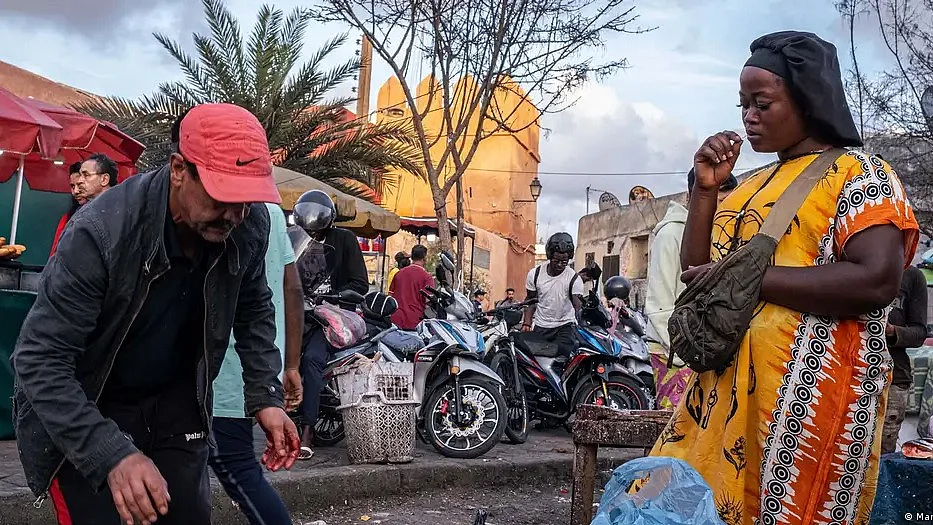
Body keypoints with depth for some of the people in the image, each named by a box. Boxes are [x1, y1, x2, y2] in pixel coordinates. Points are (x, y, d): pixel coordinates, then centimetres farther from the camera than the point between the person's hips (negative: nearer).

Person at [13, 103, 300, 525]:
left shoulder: (250, 225, -16)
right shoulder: (100, 232, -31)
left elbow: (253, 311, 3)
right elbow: (40, 360, -29)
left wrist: (266, 396, -7)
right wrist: (112, 455, -38)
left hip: (174, 404, 5)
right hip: (83, 409, -4)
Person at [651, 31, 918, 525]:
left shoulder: (859, 173, -4)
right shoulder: (753, 185, 16)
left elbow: (876, 281, -20)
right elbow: (695, 269, 15)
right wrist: (705, 187, 3)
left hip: (808, 391, -7)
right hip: (725, 386, 7)